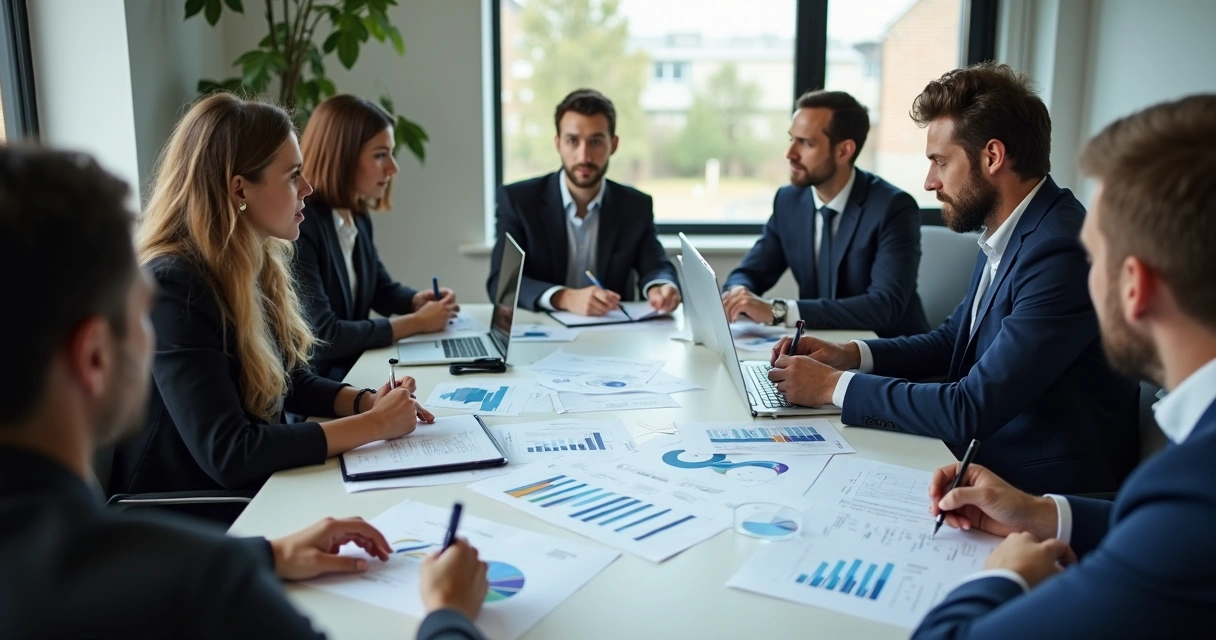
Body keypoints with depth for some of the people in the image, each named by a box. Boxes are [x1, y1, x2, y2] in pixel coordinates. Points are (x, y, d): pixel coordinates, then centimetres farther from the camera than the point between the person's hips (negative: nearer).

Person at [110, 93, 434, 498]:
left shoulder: (260, 263, 2)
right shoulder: (173, 287, -22)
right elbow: (226, 453, -27)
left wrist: (366, 402, -5)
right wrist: (374, 425, -22)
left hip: (259, 490, 7)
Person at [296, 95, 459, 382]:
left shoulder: (357, 218, 6)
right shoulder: (297, 226, -21)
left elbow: (383, 289, 22)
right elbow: (323, 337, -24)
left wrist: (418, 301, 0)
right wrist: (417, 322, -15)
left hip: (356, 366, 8)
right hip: (314, 385, -8)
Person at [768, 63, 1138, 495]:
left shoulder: (1061, 254, -25)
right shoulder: (1004, 237, 5)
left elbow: (971, 411, -26)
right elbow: (950, 341, 17)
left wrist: (833, 386, -18)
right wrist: (848, 355, 1)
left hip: (1045, 494, -8)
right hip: (987, 463, 8)